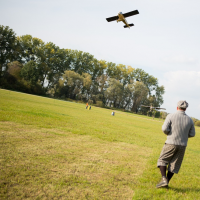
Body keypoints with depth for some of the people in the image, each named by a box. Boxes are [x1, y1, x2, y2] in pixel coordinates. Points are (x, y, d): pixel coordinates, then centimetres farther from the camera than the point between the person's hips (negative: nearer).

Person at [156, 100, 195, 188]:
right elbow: (192, 134, 8)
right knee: (174, 165, 11)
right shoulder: (190, 120, 2)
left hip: (171, 143, -3)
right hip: (182, 145, 3)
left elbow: (164, 128, -14)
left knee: (162, 160, 10)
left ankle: (164, 179, -7)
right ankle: (166, 182, 15)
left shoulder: (171, 116, -8)